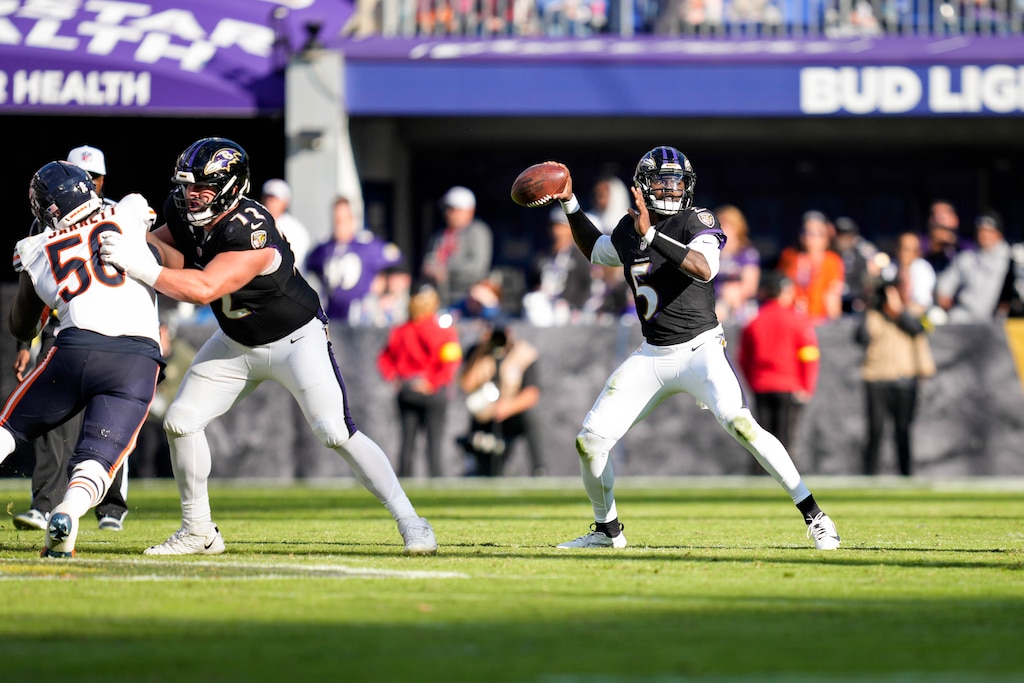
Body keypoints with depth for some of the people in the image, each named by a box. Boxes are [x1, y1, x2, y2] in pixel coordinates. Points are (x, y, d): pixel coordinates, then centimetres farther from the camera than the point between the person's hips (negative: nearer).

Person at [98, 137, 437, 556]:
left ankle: (410, 521, -7)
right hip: (236, 343, 8)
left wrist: (142, 267, -46)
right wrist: (141, 242, -24)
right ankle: (199, 533, 16)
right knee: (181, 422, 1)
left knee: (336, 433, -19)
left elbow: (204, 289, -44)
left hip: (296, 340, -8)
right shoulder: (184, 211, -11)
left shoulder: (251, 235, -35)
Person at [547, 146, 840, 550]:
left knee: (740, 424, -28)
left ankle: (813, 516, -20)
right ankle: (607, 530, 23)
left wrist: (651, 235, -35)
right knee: (589, 442, 0)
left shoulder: (697, 223, -9)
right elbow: (594, 251, 32)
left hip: (699, 349, -6)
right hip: (652, 357, 6)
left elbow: (704, 268, -30)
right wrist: (569, 202, 22)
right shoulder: (628, 231, 9)